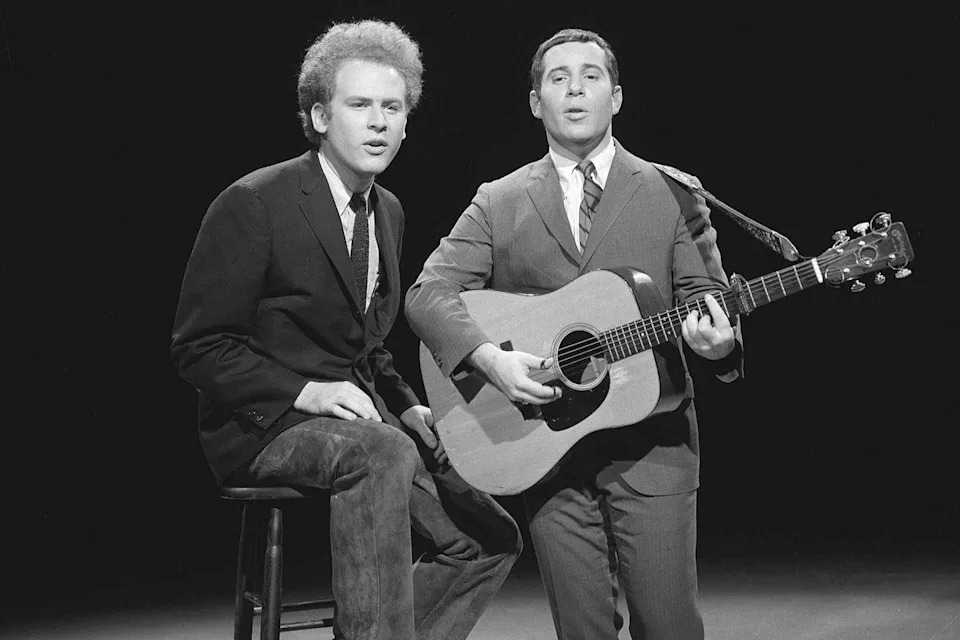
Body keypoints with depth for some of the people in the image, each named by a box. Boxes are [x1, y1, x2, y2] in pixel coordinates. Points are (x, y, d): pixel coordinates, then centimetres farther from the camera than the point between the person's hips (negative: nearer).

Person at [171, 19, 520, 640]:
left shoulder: (388, 210, 12)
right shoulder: (253, 203, -12)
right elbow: (200, 348, -12)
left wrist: (408, 408, 7)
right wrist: (304, 391, -23)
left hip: (363, 417, 8)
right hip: (267, 423, -8)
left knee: (490, 540, -1)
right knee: (383, 453, -36)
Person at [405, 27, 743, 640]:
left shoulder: (674, 195, 7)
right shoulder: (498, 203, 7)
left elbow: (705, 296, 5)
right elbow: (429, 290, -1)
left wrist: (716, 341, -19)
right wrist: (489, 356, -18)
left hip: (652, 445, 0)